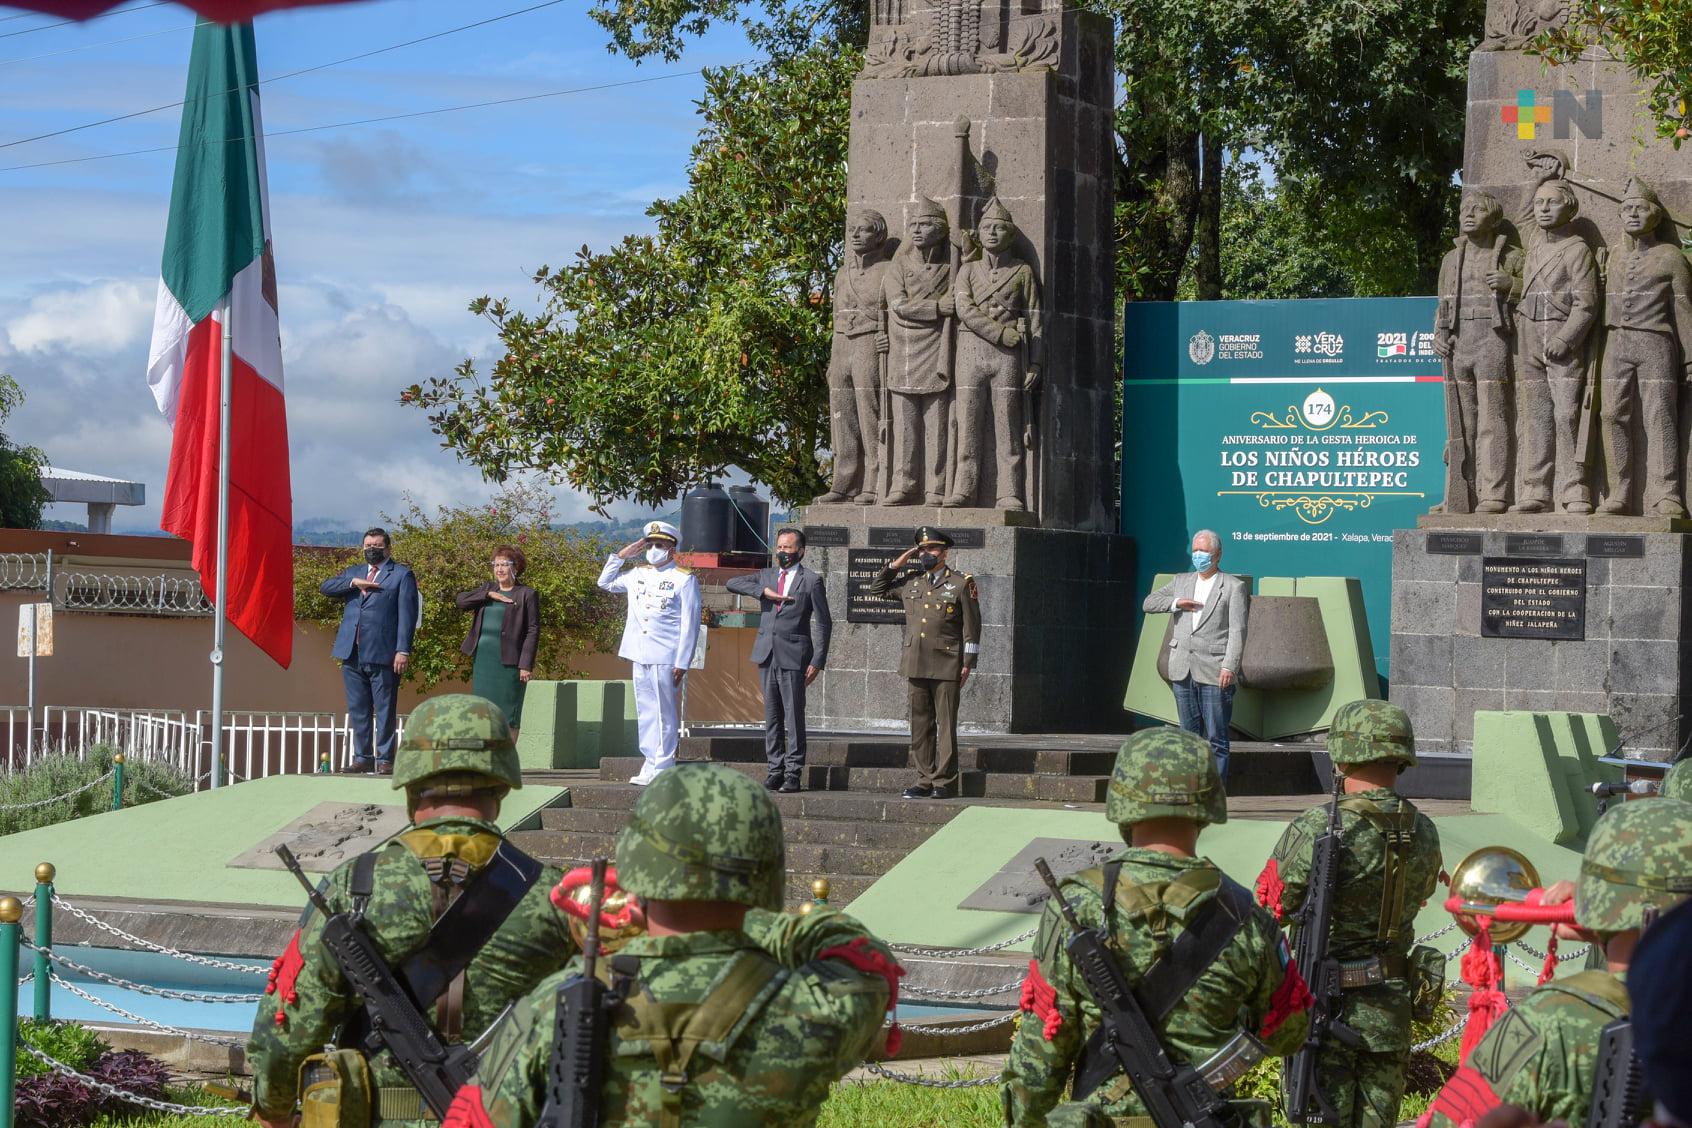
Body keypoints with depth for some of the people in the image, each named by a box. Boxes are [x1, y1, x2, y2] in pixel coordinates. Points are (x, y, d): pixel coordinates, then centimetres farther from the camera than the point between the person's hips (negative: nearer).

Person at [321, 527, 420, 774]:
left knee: (385, 710, -3)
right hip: (352, 652, 5)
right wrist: (353, 583, -8)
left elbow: (407, 614, -3)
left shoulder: (402, 575, 4)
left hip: (383, 653, -5)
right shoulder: (353, 572, 21)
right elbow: (325, 587, 8)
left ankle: (385, 759, 1)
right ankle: (362, 756, 15)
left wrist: (403, 650, -13)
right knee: (357, 709, 9)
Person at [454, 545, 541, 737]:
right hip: (483, 658, 5)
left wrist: (526, 664, -13)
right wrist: (489, 595, -8)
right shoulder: (488, 589, 17)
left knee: (507, 714, -4)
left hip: (508, 661, -5)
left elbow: (533, 631, -5)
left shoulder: (527, 595, 1)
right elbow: (461, 600, 3)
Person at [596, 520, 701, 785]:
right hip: (640, 656, 6)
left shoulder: (684, 579, -4)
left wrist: (682, 663, -12)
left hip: (666, 659, -6)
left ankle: (663, 769, -2)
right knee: (646, 713, 9)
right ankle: (650, 766, 14)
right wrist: (620, 556, 15)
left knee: (665, 714, -4)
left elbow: (690, 624, -7)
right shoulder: (638, 574, 15)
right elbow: (606, 582, 29)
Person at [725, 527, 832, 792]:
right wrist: (764, 592, -8)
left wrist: (817, 661, -6)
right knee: (772, 716, 6)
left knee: (794, 715, -4)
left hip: (793, 658, -4)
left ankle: (793, 773, -1)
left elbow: (824, 623, 1)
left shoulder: (811, 581, 2)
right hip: (767, 656, 5)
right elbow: (732, 583, 6)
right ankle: (775, 769, 10)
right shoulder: (766, 576, 16)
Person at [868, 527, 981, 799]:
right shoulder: (911, 582, 14)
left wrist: (968, 664, -7)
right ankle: (924, 780, 12)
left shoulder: (962, 583, 1)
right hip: (916, 665, 5)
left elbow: (972, 627, -1)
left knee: (946, 724, -3)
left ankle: (945, 782, -1)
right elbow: (876, 589, 24)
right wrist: (896, 565, 11)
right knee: (920, 725, 7)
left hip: (947, 666, -5)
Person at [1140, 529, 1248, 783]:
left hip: (1214, 673, -5)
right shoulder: (1181, 581, 17)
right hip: (1183, 671, 5)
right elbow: (1148, 603, 16)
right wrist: (1176, 603, -3)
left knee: (1216, 738, -5)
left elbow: (1237, 631, -5)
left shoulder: (1234, 586, 1)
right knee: (1189, 734, 9)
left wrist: (1229, 667, -15)